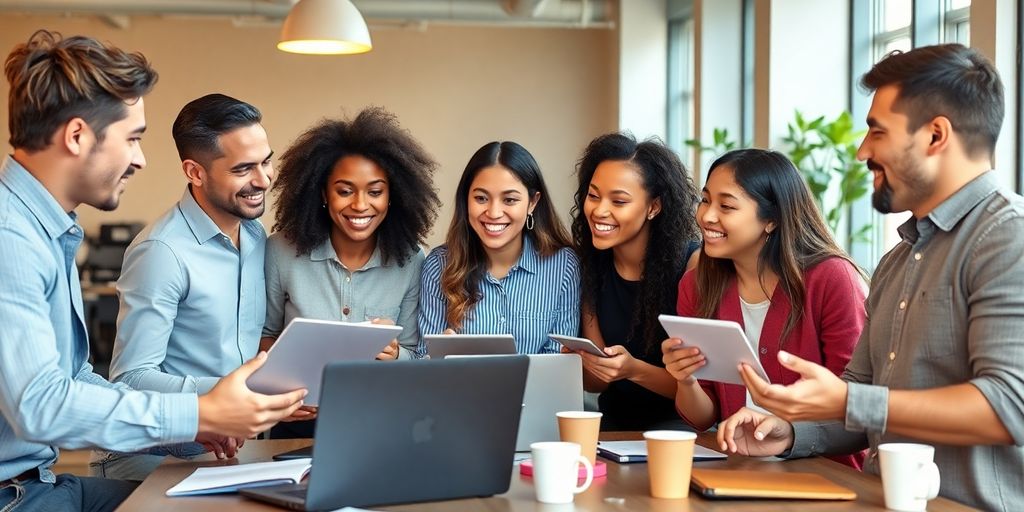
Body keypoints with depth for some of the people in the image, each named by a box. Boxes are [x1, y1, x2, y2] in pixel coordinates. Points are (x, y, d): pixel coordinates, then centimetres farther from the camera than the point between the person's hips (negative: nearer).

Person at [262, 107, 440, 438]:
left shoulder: (410, 262, -1)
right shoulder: (282, 252, -4)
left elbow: (413, 355, 7)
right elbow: (266, 335, 8)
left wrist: (394, 355, -16)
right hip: (299, 424, -1)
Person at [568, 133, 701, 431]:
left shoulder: (694, 264, -14)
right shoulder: (590, 263, 0)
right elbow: (595, 383, 3)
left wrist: (635, 370, -29)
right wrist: (585, 364, -19)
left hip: (679, 424, -5)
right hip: (613, 423, 5)